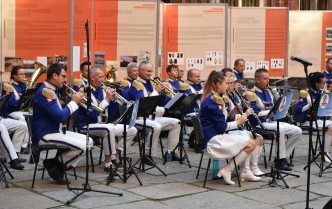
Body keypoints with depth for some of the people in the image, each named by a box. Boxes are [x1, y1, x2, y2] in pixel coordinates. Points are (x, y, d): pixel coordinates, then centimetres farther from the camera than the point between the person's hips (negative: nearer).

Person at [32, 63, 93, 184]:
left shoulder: (53, 91, 15)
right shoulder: (45, 92, -18)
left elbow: (61, 112, 19)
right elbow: (60, 116, -25)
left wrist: (76, 102, 3)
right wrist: (74, 102, -12)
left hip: (57, 131, 11)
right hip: (45, 135, -11)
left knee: (89, 142, 3)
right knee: (82, 146, -22)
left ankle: (61, 165, 4)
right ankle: (53, 165, -2)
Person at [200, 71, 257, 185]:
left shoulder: (210, 98, 14)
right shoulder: (215, 100, -17)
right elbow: (221, 127, -19)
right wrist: (238, 122, -6)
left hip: (217, 134, 11)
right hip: (214, 139, -11)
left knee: (248, 135, 18)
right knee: (251, 144, -14)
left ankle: (245, 171, 14)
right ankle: (227, 170, -9)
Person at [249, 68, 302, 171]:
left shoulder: (268, 92, 17)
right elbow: (255, 113, -20)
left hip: (272, 121, 9)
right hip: (260, 124, -9)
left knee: (298, 131, -4)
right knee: (280, 129, -36)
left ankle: (282, 157, 1)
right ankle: (280, 160, -26)